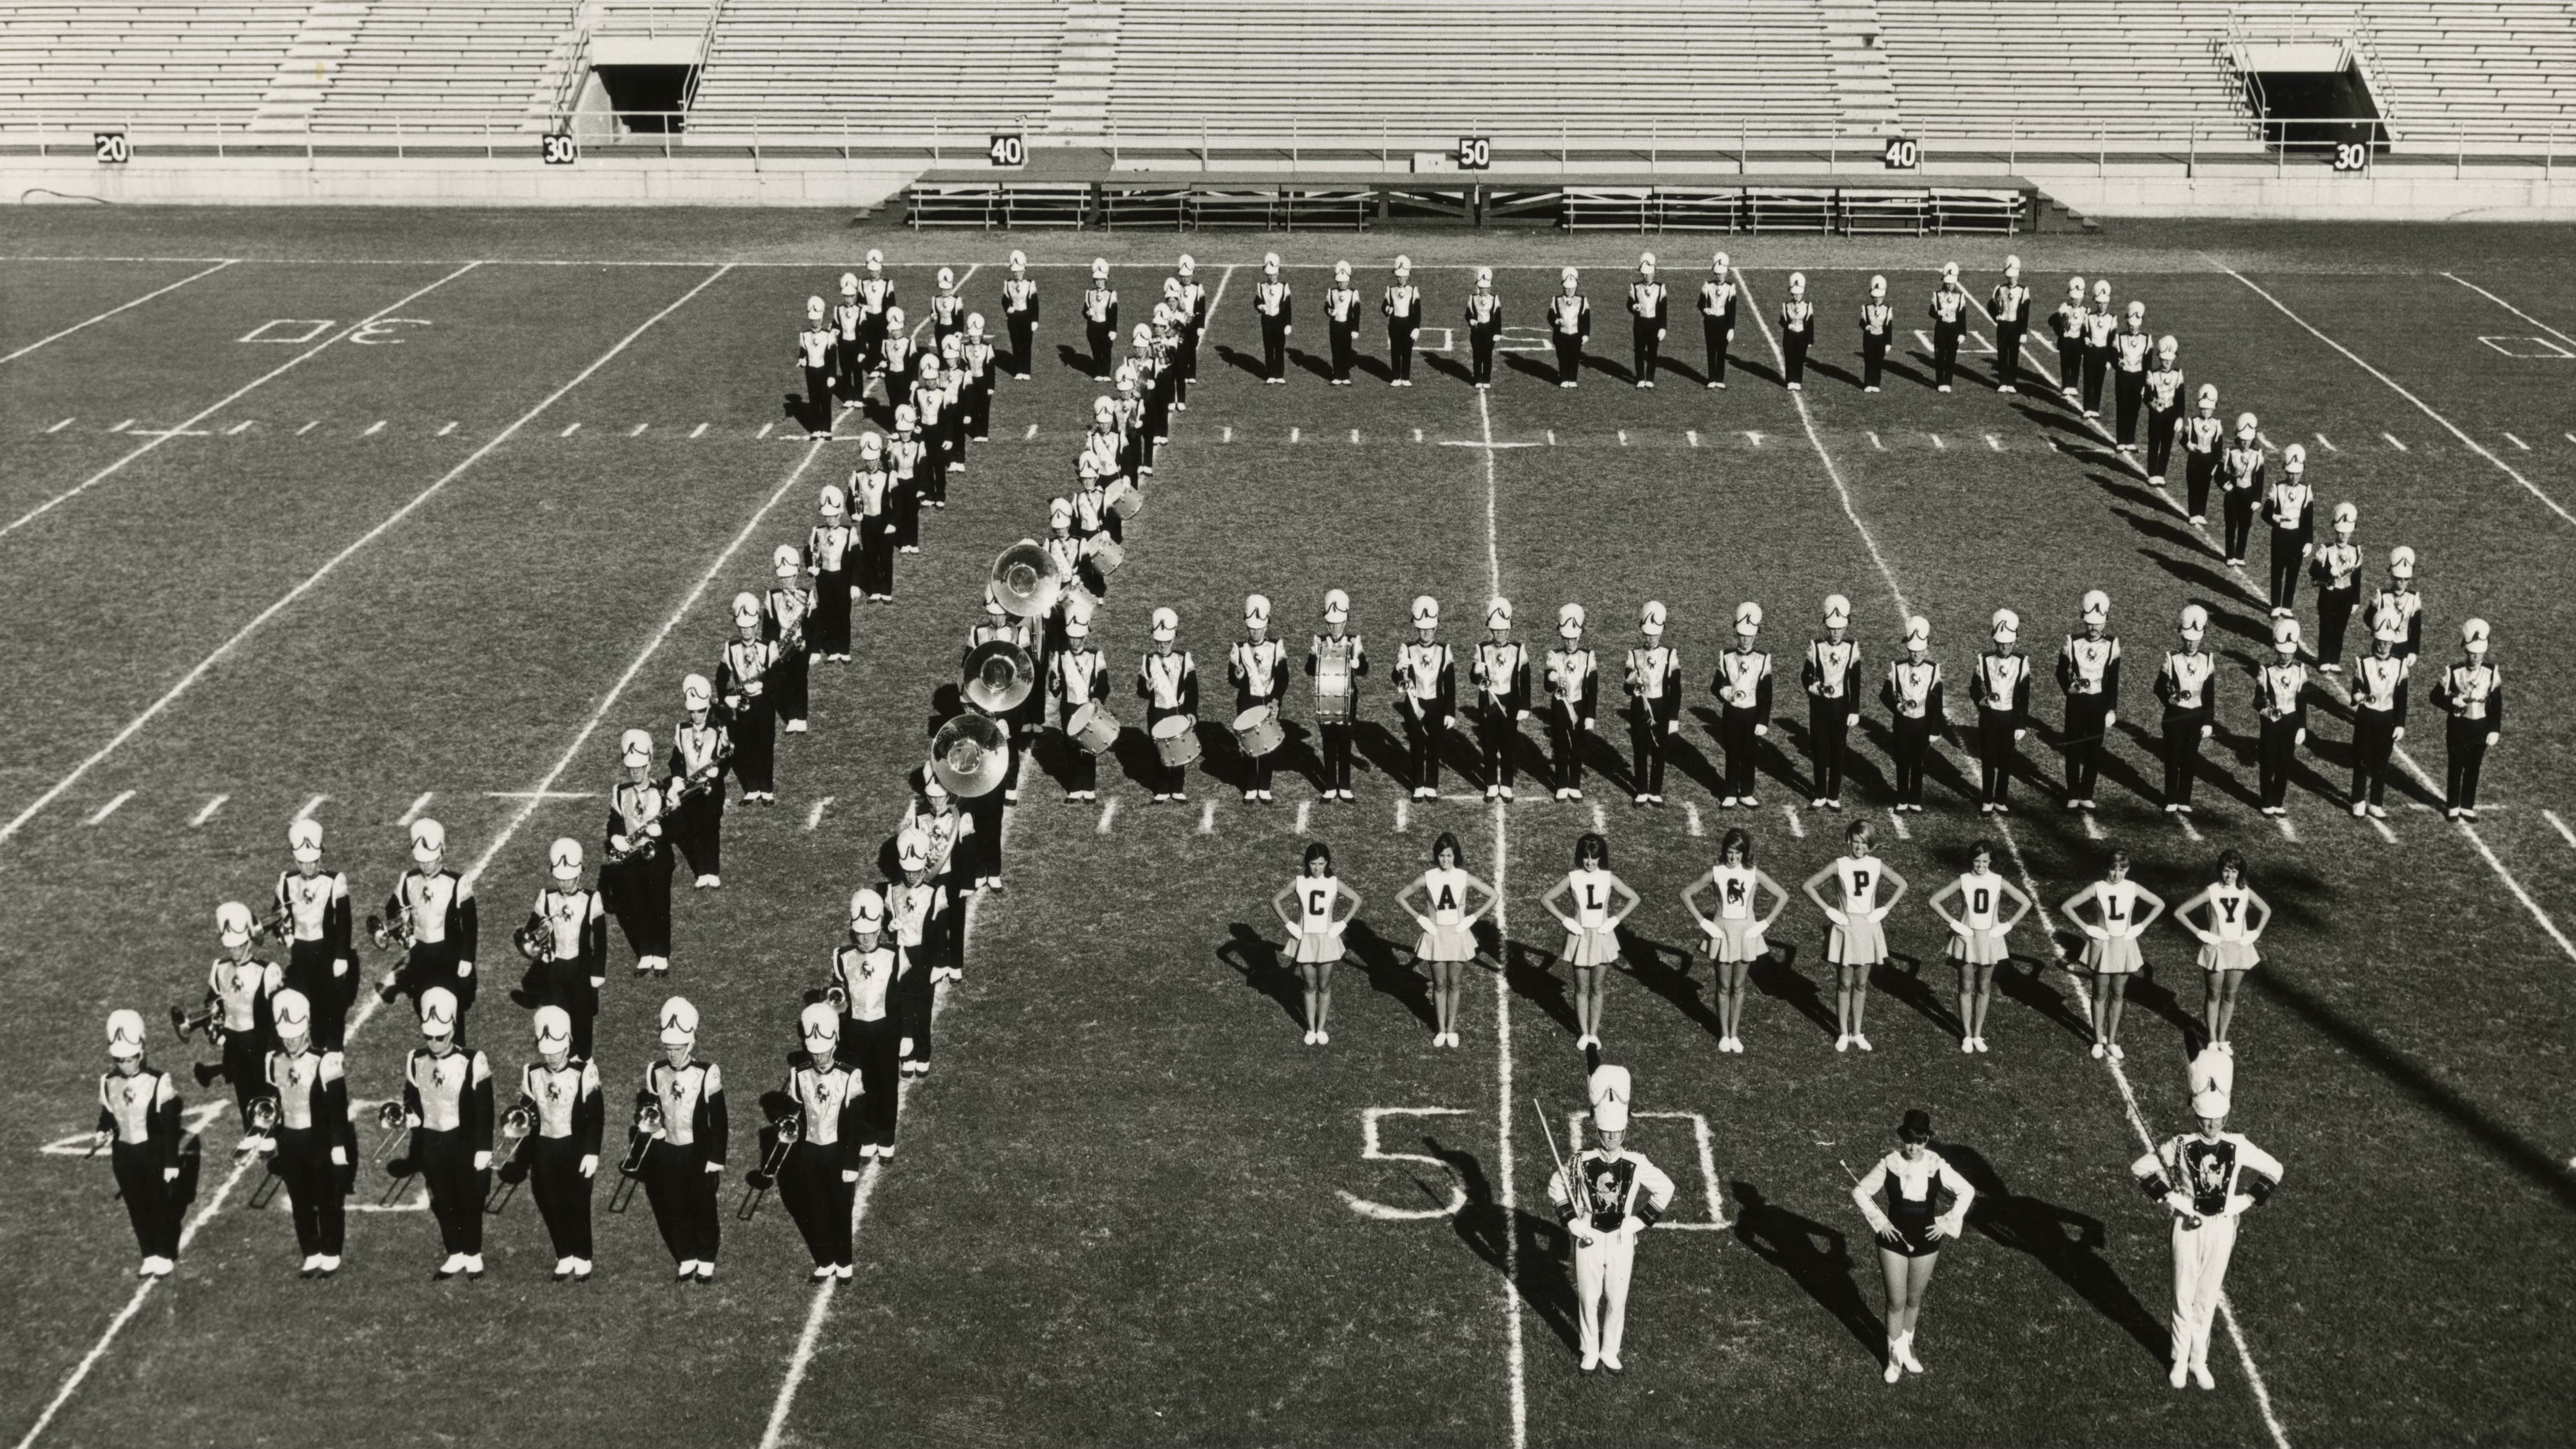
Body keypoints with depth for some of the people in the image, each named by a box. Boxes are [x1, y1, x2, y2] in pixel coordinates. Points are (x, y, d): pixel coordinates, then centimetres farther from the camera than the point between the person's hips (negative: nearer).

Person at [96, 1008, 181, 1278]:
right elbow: (106, 1114, 11)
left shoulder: (159, 1082, -17)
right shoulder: (107, 1083, -4)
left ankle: (166, 1256, 27)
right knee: (136, 1207, 15)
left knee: (161, 1204, 10)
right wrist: (104, 1133, -12)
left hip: (154, 1153, -4)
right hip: (124, 1154, 4)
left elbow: (171, 1126, -12)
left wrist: (172, 1163, -11)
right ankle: (149, 1256, 31)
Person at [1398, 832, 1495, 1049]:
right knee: (1439, 985, 6)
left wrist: (1473, 918, -6)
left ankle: (1451, 1029, 17)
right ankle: (1440, 1030, 16)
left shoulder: (1464, 878, -8)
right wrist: (1419, 919, -6)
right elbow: (1399, 897, 0)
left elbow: (1495, 895, -1)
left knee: (1453, 984, 7)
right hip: (1435, 934, 0)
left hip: (1457, 934, 0)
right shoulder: (1427, 878, -8)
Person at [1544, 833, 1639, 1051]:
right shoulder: (1572, 878, -7)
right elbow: (1545, 899, -3)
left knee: (1598, 989, 8)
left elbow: (1634, 899, 3)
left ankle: (1594, 1033, 17)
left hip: (1602, 937, 1)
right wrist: (1565, 920, -9)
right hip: (1580, 937, -1)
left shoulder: (1609, 879, -5)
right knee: (1582, 989, 6)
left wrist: (1615, 920, -6)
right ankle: (1583, 1033, 17)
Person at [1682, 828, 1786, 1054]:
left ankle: (1735, 1035, 16)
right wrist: (1703, 922, -6)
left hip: (1746, 931, 0)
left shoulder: (1754, 874, -5)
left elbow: (1783, 897, 0)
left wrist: (1765, 923, -6)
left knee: (1738, 987, 8)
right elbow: (1686, 894, -1)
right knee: (1724, 987, 6)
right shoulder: (1716, 873, -6)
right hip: (1722, 931, 0)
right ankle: (1724, 1035, 16)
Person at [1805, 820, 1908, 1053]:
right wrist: (1829, 911, -10)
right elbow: (1809, 886, -7)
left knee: (1861, 985, 10)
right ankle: (1843, 1034, 13)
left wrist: (1885, 909, 2)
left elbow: (1902, 885, 12)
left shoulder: (1876, 865, -1)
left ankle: (1858, 1033, 19)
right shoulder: (1839, 865, -9)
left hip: (1868, 927, 2)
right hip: (1846, 927, -2)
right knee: (1845, 984, 4)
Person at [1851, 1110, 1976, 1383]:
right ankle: (1895, 1357, 19)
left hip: (1926, 1242, 1)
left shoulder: (1937, 1167, -13)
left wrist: (1948, 1223, -6)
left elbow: (1966, 1192, 0)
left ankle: (1907, 1348, 38)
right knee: (1896, 1302, 4)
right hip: (1894, 1241, -1)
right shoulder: (1889, 1165, -15)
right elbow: (1860, 1191, -4)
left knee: (1914, 1300, 17)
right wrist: (1879, 1221, -9)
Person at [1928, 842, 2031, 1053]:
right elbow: (1934, 901, -7)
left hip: (1990, 939, 1)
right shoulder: (1963, 881, -8)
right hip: (1967, 938, -1)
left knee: (1984, 988, 8)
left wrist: (2007, 925, -5)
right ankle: (1967, 1036, 12)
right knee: (1967, 987, 4)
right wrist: (1953, 923, -10)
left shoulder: (1999, 882, -5)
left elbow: (2026, 903, 1)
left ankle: (1978, 1034, 18)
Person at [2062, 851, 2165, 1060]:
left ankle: (2112, 1043, 16)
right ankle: (2099, 1041, 16)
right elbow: (2067, 906, -9)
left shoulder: (2133, 889, -6)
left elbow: (2160, 904, 8)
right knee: (2100, 994, 6)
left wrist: (2141, 926, 0)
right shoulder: (2097, 888, -12)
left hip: (2124, 946, 2)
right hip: (2102, 945, -2)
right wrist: (2086, 928, -11)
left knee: (2118, 996, 8)